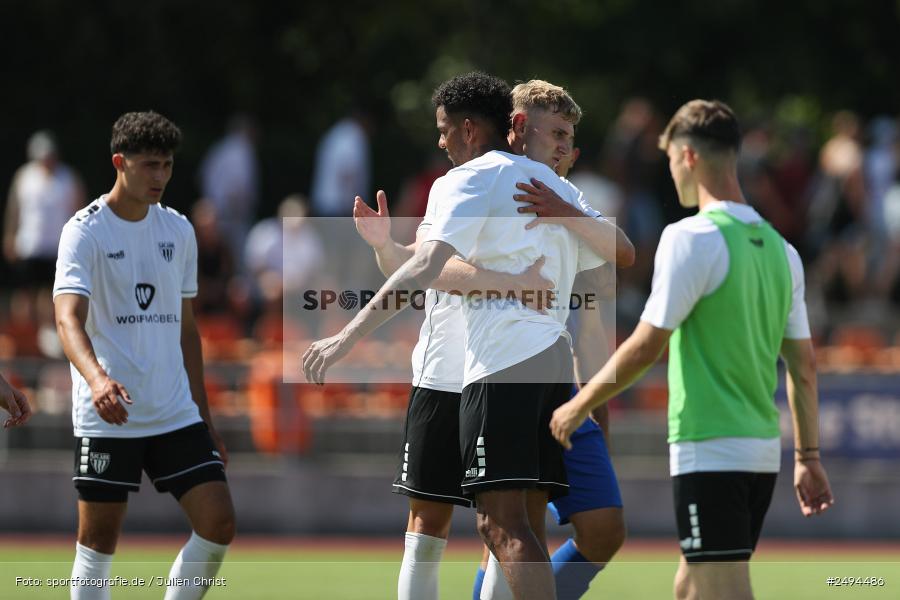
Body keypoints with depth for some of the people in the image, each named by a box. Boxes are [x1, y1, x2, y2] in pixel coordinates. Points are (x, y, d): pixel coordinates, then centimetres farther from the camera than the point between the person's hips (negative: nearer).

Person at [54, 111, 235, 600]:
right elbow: (68, 319, -22)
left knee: (219, 524, -4)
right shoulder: (85, 231, -7)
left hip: (175, 414, 5)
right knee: (98, 540, -2)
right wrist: (96, 378, -41)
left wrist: (203, 419, 18)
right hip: (107, 416, -5)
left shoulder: (178, 231, 12)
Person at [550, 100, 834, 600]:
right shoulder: (778, 248, 11)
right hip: (762, 451, 8)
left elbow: (646, 346, -13)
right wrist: (808, 456, 20)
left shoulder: (692, 238, -12)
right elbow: (804, 364, 14)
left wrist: (581, 405, 0)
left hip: (710, 452, -8)